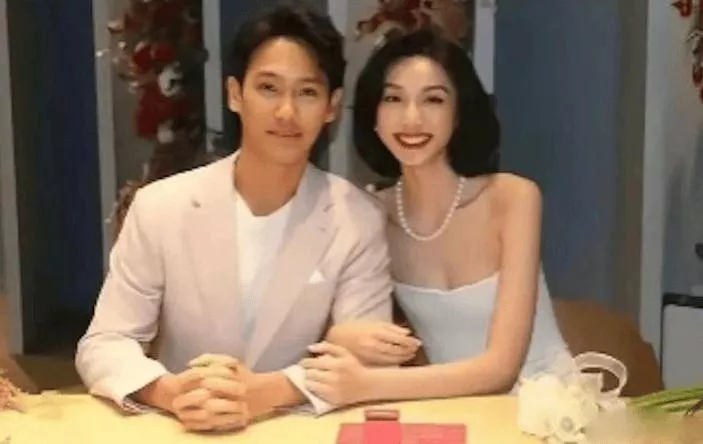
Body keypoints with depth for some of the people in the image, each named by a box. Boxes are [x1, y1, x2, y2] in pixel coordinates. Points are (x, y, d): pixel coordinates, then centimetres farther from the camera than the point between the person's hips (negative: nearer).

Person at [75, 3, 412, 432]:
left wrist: (267, 392, -28)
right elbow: (102, 345, -4)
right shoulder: (158, 206, -5)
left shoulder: (360, 220, -6)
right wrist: (169, 393, -25)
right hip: (177, 430, 0)